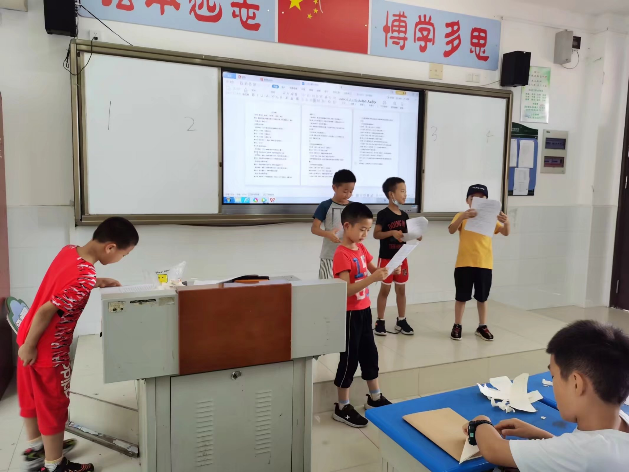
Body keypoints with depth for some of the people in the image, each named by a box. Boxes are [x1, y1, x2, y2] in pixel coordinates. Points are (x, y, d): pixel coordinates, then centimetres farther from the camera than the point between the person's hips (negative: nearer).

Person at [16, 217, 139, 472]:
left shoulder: (69, 250, -4)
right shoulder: (85, 278, -31)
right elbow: (46, 311, -27)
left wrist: (97, 283, 4)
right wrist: (29, 346, -16)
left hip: (29, 335, 9)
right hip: (47, 349, -9)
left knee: (31, 397, 24)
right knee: (53, 405, 8)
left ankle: (36, 449, 44)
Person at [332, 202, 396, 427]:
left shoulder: (361, 248, 5)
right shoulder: (342, 255, -22)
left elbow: (372, 269, 14)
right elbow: (346, 290, -28)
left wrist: (386, 270, -7)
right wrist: (373, 278, -36)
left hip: (364, 310, 9)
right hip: (350, 314, -9)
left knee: (370, 353, 18)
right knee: (349, 359, 1)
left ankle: (375, 398, 34)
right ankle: (342, 408, 16)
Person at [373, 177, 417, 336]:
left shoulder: (404, 215, 7)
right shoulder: (383, 214, -12)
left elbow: (406, 235, 14)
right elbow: (376, 234, -14)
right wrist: (392, 233, -26)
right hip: (386, 257, -6)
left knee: (401, 289, 11)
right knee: (385, 289, 2)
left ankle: (401, 321, 23)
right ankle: (380, 321, 13)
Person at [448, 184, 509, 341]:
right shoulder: (462, 216, -2)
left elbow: (506, 233, -3)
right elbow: (451, 230, -18)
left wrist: (506, 222, -26)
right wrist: (462, 216, -36)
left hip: (484, 264, 2)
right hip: (464, 263, -2)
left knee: (482, 297, 13)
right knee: (461, 297, 7)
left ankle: (482, 326, 26)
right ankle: (457, 326, 19)